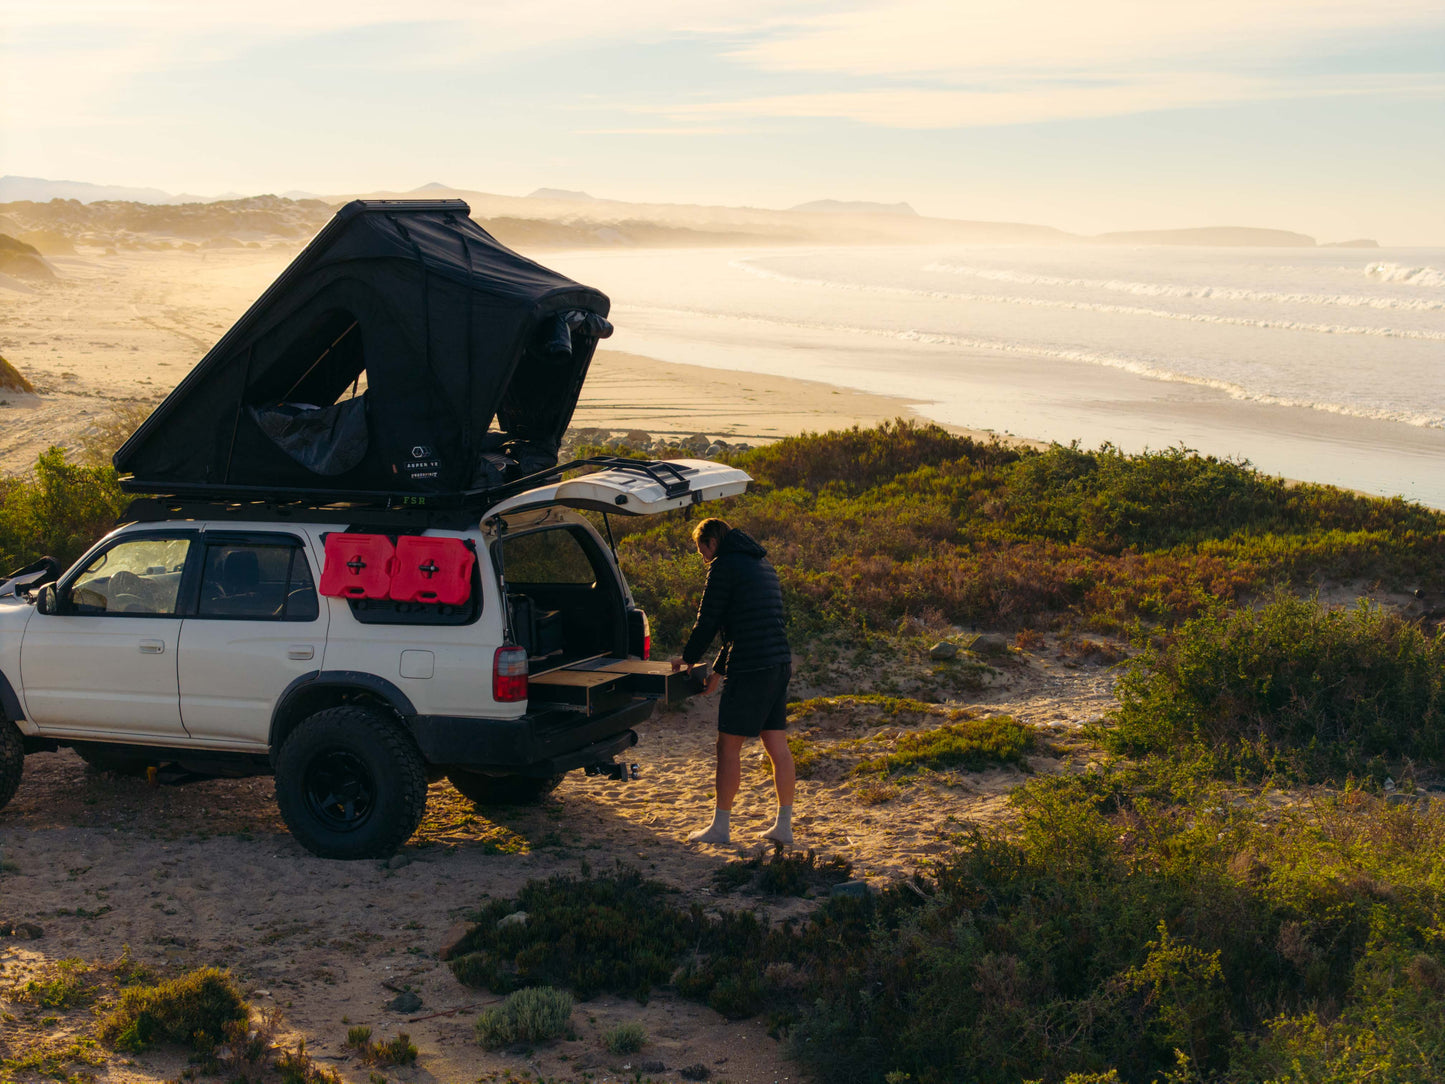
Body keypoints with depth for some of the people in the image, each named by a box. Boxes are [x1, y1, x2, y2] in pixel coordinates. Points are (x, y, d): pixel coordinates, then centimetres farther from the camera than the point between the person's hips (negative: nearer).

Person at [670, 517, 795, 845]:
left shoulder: (724, 566, -5)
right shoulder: (762, 566, 22)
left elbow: (708, 621, -6)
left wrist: (687, 658, 11)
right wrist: (719, 669, 27)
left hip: (750, 669, -9)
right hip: (780, 662, 9)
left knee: (728, 746, 0)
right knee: (777, 745, 10)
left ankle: (721, 827, 6)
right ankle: (784, 826, 13)